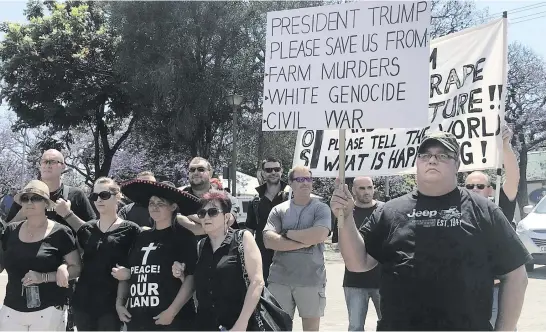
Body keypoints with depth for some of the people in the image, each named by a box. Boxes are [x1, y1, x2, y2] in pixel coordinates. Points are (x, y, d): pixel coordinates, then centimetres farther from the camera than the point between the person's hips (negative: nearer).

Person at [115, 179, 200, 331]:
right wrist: (120, 303, 6)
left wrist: (172, 311, -18)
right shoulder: (142, 238, 15)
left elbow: (191, 277, -12)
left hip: (172, 320, -6)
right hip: (137, 319, 6)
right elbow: (126, 274, 20)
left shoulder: (184, 236, -3)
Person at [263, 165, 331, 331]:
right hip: (279, 279, 1)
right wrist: (304, 241, -12)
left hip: (311, 279, -1)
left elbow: (318, 236, -17)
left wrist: (288, 233, -7)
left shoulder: (321, 209, 1)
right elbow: (269, 241, -7)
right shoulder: (278, 210, 6)